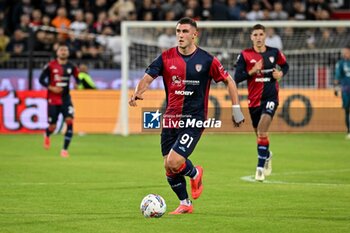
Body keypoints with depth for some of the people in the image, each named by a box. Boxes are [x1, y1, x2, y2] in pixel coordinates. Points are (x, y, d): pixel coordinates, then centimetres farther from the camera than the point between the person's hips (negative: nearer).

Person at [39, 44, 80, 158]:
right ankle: (47, 135, 43)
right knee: (52, 126, 3)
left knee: (69, 121, -17)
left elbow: (77, 78, 12)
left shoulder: (71, 67, 1)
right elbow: (41, 79, -3)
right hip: (53, 99, -2)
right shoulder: (51, 66, -8)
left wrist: (77, 83, -11)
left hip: (66, 98, 2)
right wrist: (51, 88, -15)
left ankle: (65, 149, -10)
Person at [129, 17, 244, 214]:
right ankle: (185, 204, 27)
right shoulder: (166, 57, 1)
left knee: (174, 163, -18)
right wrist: (138, 93, -26)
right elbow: (148, 77, -5)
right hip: (170, 119, 4)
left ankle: (195, 173, 16)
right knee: (169, 168, 4)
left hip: (194, 120, -4)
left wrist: (236, 108, 0)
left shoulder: (206, 60, -5)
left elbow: (229, 81, 5)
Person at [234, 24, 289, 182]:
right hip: (254, 99, 2)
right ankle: (267, 155, 46)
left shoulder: (274, 52, 1)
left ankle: (260, 167, -13)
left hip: (270, 97, -2)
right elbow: (237, 77, -7)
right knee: (259, 134, 14)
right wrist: (252, 71, -21)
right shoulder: (245, 55, -3)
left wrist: (281, 73, -2)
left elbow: (285, 65, 20)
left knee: (262, 132, -19)